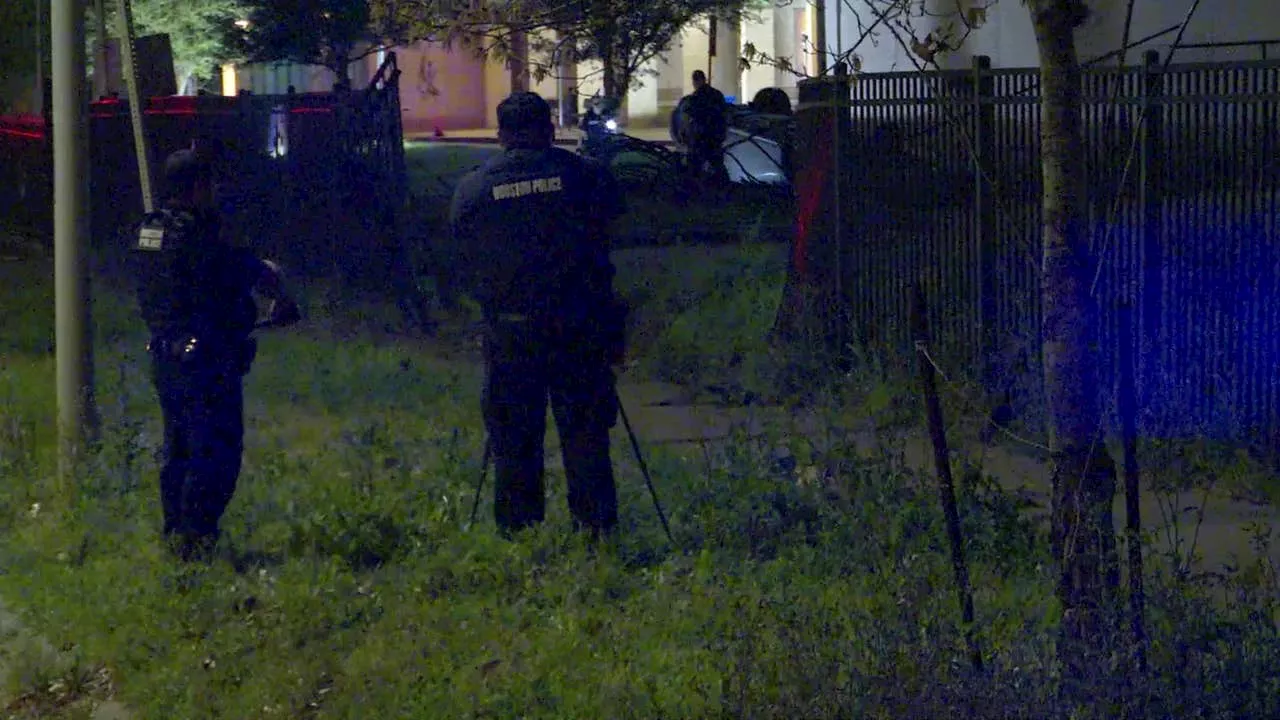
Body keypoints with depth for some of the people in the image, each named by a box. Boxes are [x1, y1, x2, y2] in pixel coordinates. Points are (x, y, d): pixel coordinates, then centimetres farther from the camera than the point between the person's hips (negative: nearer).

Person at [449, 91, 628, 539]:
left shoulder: (470, 190, 3)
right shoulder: (585, 175, -1)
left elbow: (466, 270, 7)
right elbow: (607, 241, 3)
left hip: (509, 332, 1)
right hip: (579, 326, 0)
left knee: (513, 438, 8)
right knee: (584, 430, 6)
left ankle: (517, 533, 10)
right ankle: (596, 524, 6)